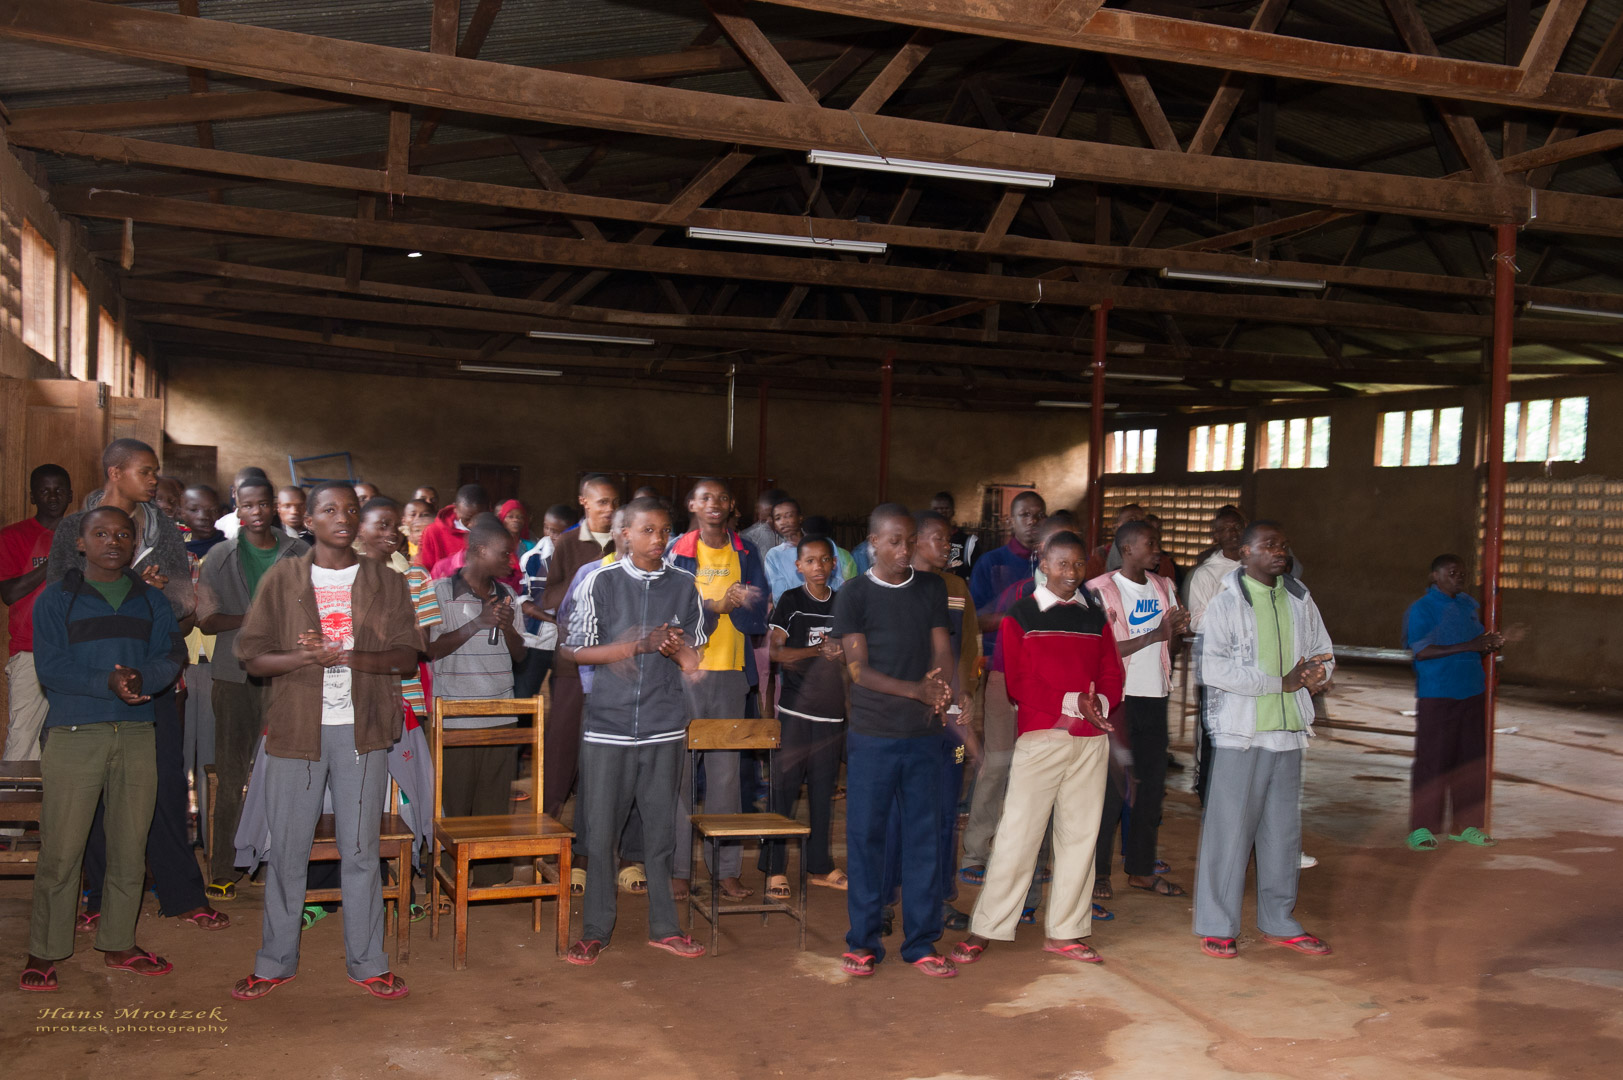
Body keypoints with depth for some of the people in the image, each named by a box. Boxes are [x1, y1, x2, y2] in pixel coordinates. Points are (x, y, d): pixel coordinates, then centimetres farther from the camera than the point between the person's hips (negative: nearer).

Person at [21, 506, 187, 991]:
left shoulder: (151, 600, 13)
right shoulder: (56, 599, 4)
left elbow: (172, 656, 2)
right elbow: (50, 667, -6)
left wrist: (141, 677, -19)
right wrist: (107, 684, -21)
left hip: (137, 735, 3)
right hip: (74, 734, -3)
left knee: (130, 847, 8)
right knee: (60, 851, -3)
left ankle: (119, 945, 21)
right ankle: (43, 952, 11)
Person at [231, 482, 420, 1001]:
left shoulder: (386, 583, 7)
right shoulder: (281, 579, 6)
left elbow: (406, 655, 0)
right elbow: (251, 654, 2)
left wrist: (348, 656, -16)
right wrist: (303, 657, -17)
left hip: (361, 730, 0)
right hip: (295, 729, 0)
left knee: (360, 851, 4)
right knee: (287, 850, 6)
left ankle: (367, 963, 15)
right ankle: (276, 962, 20)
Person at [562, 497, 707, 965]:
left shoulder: (684, 585, 5)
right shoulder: (599, 581, -1)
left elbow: (694, 661, 11)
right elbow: (576, 652, -2)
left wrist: (676, 648, -13)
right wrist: (638, 645, -13)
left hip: (664, 728, 2)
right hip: (608, 726, -2)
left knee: (662, 830, 9)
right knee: (600, 833, 3)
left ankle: (663, 926, 22)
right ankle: (595, 931, 16)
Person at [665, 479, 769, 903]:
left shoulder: (746, 553, 10)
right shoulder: (677, 551, 2)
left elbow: (759, 616, 4)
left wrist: (722, 604, -14)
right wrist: (720, 604, -19)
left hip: (731, 672, 2)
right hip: (685, 670, -2)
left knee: (726, 770, 5)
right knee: (679, 768, -2)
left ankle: (726, 869, 12)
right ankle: (677, 868, 7)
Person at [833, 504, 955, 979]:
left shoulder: (932, 589, 9)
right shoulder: (854, 594, -1)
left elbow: (942, 654, 6)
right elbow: (859, 669, -7)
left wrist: (935, 689, -16)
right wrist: (918, 689, -19)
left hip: (923, 735, 3)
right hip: (872, 736, -3)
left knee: (924, 836, 6)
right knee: (865, 836, 3)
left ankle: (922, 942, 16)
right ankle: (863, 941, 16)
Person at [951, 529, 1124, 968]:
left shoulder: (1096, 619, 13)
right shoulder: (1019, 617, 1)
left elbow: (1112, 675, 11)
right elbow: (1015, 682, -6)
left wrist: (1099, 702, -10)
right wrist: (1072, 703, -13)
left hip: (1091, 740, 4)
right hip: (1040, 738, -4)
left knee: (1080, 834, 7)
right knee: (1017, 833, -5)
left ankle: (1064, 932, 16)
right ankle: (984, 930, 4)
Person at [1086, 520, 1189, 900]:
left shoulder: (1165, 588, 12)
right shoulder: (1101, 590, -7)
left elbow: (1170, 652, 15)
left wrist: (1176, 634, -8)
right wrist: (1156, 634, -18)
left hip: (1154, 698, 6)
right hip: (1117, 698, -6)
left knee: (1152, 785, 9)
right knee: (1110, 786, -3)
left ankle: (1141, 869, 21)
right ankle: (1098, 871, 9)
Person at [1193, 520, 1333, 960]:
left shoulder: (1299, 601, 12)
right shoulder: (1226, 603, -6)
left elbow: (1322, 654, 20)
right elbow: (1214, 667, -16)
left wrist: (1316, 675, -5)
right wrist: (1281, 682, -16)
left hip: (1288, 730, 6)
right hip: (1239, 731, -6)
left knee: (1284, 827, 12)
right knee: (1229, 827, -3)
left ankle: (1278, 921, 24)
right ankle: (1216, 925, 6)